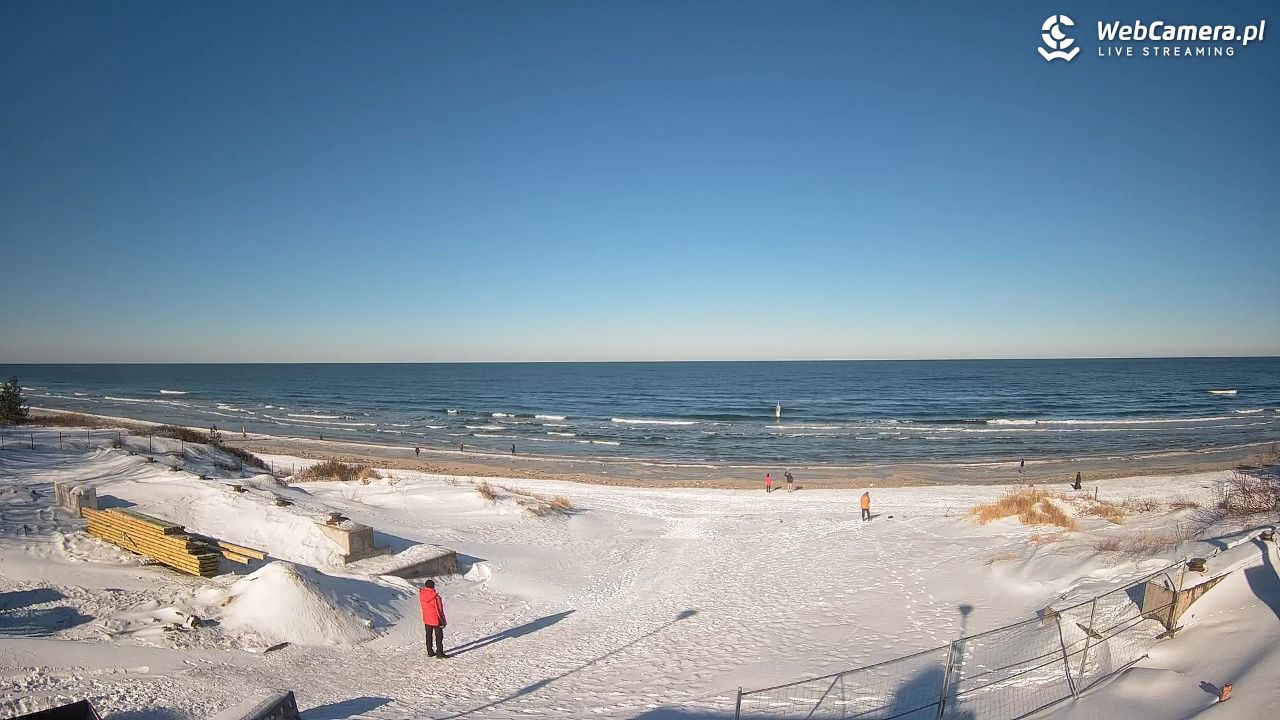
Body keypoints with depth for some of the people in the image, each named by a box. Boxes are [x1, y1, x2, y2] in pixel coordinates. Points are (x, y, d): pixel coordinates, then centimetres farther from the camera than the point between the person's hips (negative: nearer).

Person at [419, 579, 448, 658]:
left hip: (426, 620, 6)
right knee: (439, 636, 6)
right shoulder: (436, 597, -26)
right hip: (436, 620, -6)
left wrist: (424, 588, 10)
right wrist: (443, 621, -10)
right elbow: (439, 610, -19)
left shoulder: (421, 594, -10)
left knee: (429, 635, 18)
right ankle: (439, 653, 10)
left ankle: (430, 652, 26)